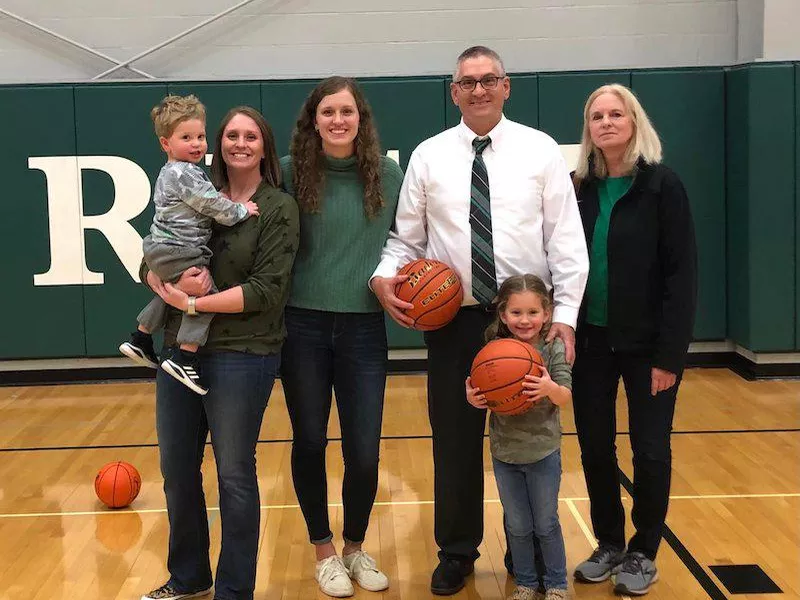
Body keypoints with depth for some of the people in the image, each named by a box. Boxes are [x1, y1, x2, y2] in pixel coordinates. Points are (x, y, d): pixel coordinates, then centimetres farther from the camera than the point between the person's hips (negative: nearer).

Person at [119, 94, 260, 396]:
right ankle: (185, 357, -14)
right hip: (178, 253, -11)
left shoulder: (169, 173, 18)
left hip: (160, 249, 11)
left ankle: (140, 339, 38)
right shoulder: (185, 174, -15)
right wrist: (241, 210, -3)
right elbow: (211, 204, -15)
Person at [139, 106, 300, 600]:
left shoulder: (279, 208, -5)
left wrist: (192, 303, -17)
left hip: (242, 356, -5)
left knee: (235, 475, 4)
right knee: (177, 468, 14)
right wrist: (173, 280, -16)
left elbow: (266, 290, -13)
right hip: (179, 350, 5)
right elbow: (150, 264, 7)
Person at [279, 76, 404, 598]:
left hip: (364, 327, 1)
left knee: (364, 452, 3)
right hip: (303, 325, 0)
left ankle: (355, 546, 29)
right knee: (309, 443, 10)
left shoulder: (388, 174, 0)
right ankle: (324, 550, 30)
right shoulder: (291, 172, -4)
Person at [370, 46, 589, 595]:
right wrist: (384, 275, -15)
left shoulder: (541, 151, 0)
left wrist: (565, 313, -10)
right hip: (454, 318, 1)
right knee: (455, 440, 9)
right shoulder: (429, 156, 4)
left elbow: (567, 239, -2)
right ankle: (456, 552, 27)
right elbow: (405, 238, 5)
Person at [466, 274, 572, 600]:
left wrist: (550, 388, -37)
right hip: (504, 451, 2)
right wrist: (473, 399, -23)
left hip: (543, 452, -2)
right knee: (518, 527, 14)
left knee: (546, 524, 12)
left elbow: (565, 397, -15)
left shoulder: (553, 349, -11)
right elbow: (484, 395, 0)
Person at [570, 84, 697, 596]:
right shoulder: (580, 189, 4)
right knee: (594, 447, 10)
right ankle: (610, 544, 28)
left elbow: (682, 274, -12)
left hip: (646, 342, -4)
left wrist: (670, 353, -16)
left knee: (650, 449, 6)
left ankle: (643, 553, 23)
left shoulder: (663, 186, -9)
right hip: (591, 340, 4)